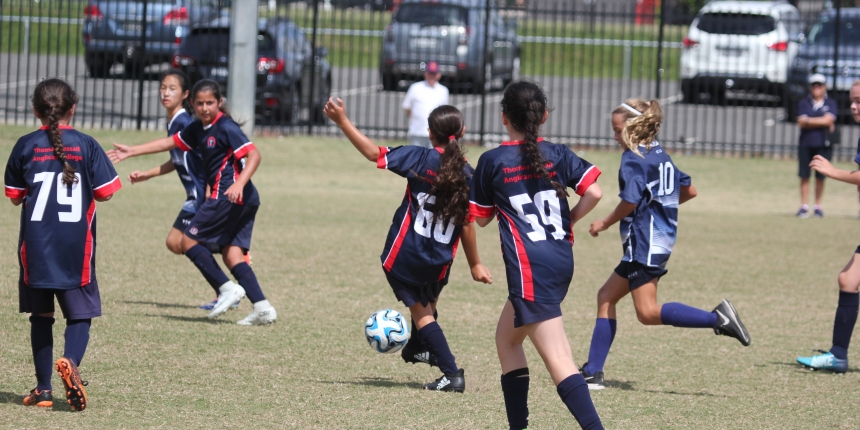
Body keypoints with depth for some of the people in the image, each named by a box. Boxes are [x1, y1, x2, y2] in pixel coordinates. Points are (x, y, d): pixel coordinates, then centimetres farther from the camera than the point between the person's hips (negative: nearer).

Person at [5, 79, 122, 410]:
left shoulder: (26, 146, -1)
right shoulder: (86, 146, -3)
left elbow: (14, 196, 4)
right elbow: (104, 193, -2)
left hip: (36, 246, 1)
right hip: (76, 246, -1)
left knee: (40, 315, 12)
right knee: (80, 314, 7)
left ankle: (43, 389, 13)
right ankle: (70, 362, -23)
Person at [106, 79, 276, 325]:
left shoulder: (226, 127, -11)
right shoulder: (198, 129, 16)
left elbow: (254, 155, -19)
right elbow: (171, 143, 28)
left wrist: (239, 184, -33)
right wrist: (132, 152, 32)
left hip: (229, 195, -9)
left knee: (189, 240, -3)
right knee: (231, 252, 4)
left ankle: (227, 288, -6)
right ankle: (262, 307, -5)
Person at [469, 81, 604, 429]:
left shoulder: (492, 161, -2)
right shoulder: (558, 155, 7)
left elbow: (481, 217, 8)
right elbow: (593, 193, -5)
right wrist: (568, 221, 10)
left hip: (529, 267, -7)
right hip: (561, 260, 7)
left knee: (558, 360, -13)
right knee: (506, 340, 24)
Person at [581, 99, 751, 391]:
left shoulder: (633, 159, -12)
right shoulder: (661, 156, 14)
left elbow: (630, 202, -20)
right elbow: (689, 190, 18)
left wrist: (605, 224, -5)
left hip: (644, 243, -10)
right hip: (661, 239, 10)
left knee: (648, 312, -12)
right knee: (606, 297, 13)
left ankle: (717, 318, -20)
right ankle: (592, 373, 12)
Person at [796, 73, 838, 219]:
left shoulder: (831, 103, 7)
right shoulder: (804, 103, 10)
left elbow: (828, 119, -8)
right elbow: (801, 122, -4)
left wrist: (809, 121, -6)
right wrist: (823, 122, -8)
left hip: (823, 145, -1)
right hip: (805, 145, 1)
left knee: (820, 177, 0)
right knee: (804, 176, 0)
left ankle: (818, 207, 8)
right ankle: (804, 206, 4)